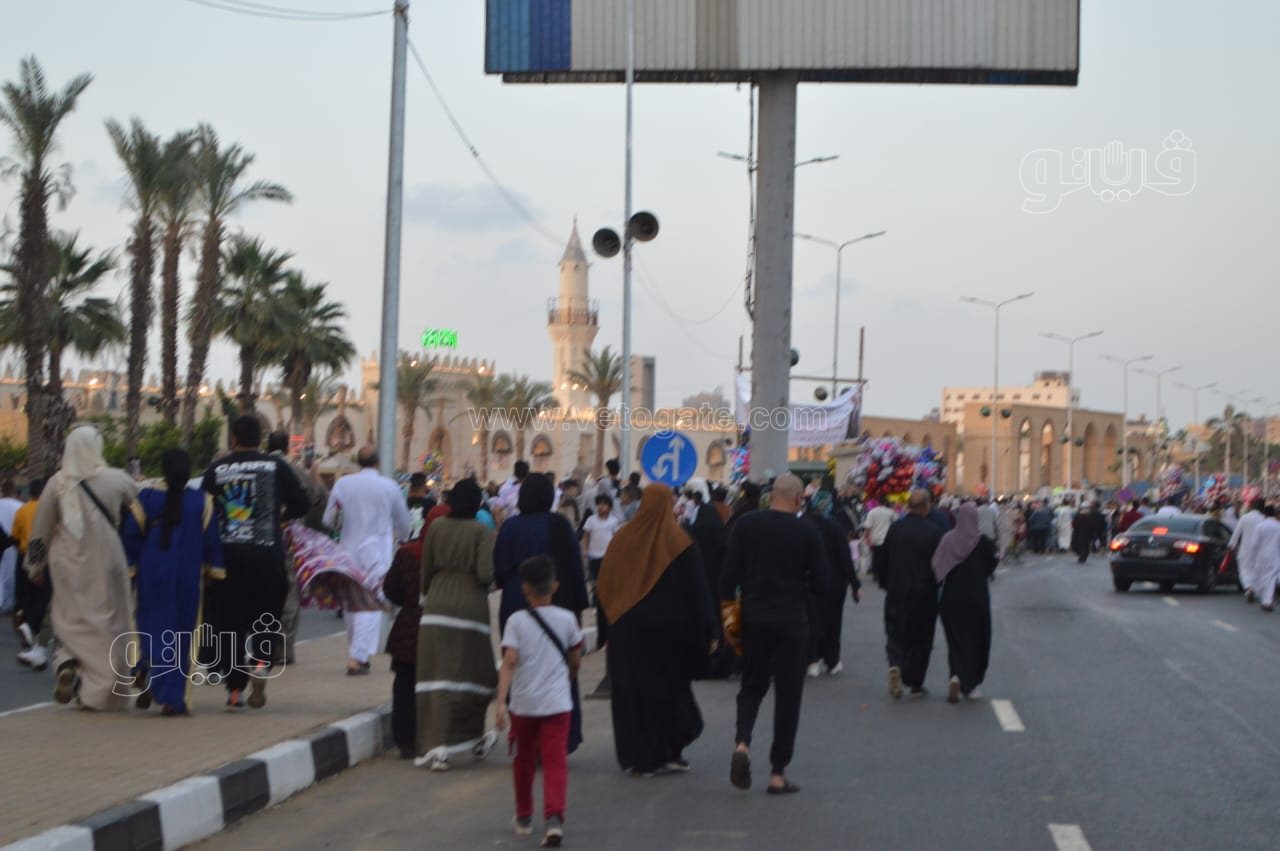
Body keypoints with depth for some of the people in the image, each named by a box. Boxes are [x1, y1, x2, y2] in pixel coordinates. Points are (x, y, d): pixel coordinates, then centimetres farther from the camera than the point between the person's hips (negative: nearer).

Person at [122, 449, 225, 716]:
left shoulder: (146, 498, -2)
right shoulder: (202, 501, -3)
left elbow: (130, 536, 0)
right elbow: (211, 540, 0)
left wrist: (129, 569, 8)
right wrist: (214, 571, 9)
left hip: (152, 576, 0)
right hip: (188, 576, 0)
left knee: (152, 626, 13)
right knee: (182, 633, 7)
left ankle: (150, 670, -16)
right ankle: (173, 698, 4)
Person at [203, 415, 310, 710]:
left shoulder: (216, 469, 2)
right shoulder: (277, 467, 0)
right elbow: (301, 505, 0)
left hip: (226, 553, 1)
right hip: (267, 553, 0)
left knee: (228, 620, 6)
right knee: (266, 615, 13)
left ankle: (234, 688, 3)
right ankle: (261, 663, -13)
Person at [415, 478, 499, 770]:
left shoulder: (436, 527, 3)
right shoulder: (481, 532, -7)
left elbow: (426, 570, 9)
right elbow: (486, 573, -15)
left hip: (437, 605, 3)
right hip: (470, 607, -3)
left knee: (435, 677, 3)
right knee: (473, 676, 12)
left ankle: (433, 744, -1)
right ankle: (472, 738, 21)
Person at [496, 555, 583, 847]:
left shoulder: (516, 621, -5)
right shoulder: (566, 619, 1)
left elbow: (509, 662, -14)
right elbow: (575, 659, 11)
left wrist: (501, 702, -18)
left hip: (524, 704, 0)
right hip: (557, 703, 0)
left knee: (524, 760, 18)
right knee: (555, 762, -3)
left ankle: (524, 817, 31)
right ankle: (554, 818, -21)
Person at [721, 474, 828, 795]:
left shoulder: (745, 524, -2)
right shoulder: (806, 531, -7)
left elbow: (729, 574, -3)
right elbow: (820, 581, -4)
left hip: (753, 619, 2)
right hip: (792, 622, -2)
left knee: (752, 685, 18)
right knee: (788, 695, 6)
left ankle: (742, 742, -10)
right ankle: (778, 773, 6)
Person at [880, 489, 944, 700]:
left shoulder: (894, 529, -4)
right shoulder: (933, 533, -11)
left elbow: (884, 561, 3)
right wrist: (935, 584, 11)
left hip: (897, 593, 1)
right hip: (925, 594, -1)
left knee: (895, 634, 12)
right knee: (921, 638, 9)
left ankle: (895, 665, -16)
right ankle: (916, 685, 13)